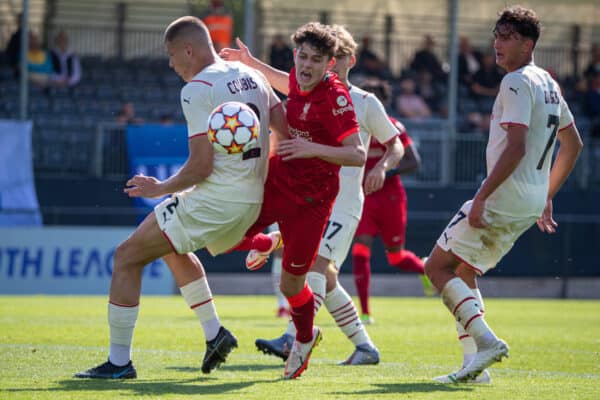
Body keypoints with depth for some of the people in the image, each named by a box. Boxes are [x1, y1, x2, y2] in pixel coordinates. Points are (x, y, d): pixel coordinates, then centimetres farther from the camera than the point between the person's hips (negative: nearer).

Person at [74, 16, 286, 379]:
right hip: (250, 205, 9)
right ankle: (215, 333, 28)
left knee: (127, 257, 0)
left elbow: (201, 166, -16)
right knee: (175, 248, 33)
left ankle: (119, 361, -2)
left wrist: (161, 188, -1)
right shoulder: (252, 77, 12)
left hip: (214, 200, -9)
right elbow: (288, 131, 11)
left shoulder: (197, 90, -12)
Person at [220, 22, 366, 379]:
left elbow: (358, 155, -32)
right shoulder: (300, 80, -5)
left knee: (291, 285, 4)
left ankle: (305, 339, 36)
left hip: (310, 198, -6)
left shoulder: (335, 98, -26)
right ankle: (267, 243, 32)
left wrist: (314, 149, -44)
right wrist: (253, 63, 20)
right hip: (276, 178, 6)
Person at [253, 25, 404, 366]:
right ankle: (365, 347, 19)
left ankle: (293, 339, -37)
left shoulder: (365, 103, 2)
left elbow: (396, 147, 6)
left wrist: (382, 167, -13)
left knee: (317, 263, -23)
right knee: (326, 278, 7)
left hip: (344, 200, -6)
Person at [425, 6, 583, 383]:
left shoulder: (517, 83, -13)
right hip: (533, 203, 10)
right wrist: (547, 197, 28)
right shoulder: (549, 84, 16)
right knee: (463, 274, 16)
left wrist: (482, 197, -24)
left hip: (504, 198, -10)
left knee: (437, 266, -3)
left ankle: (486, 340, -14)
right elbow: (573, 145, 24)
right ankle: (474, 364, 7)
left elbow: (516, 147, -23)